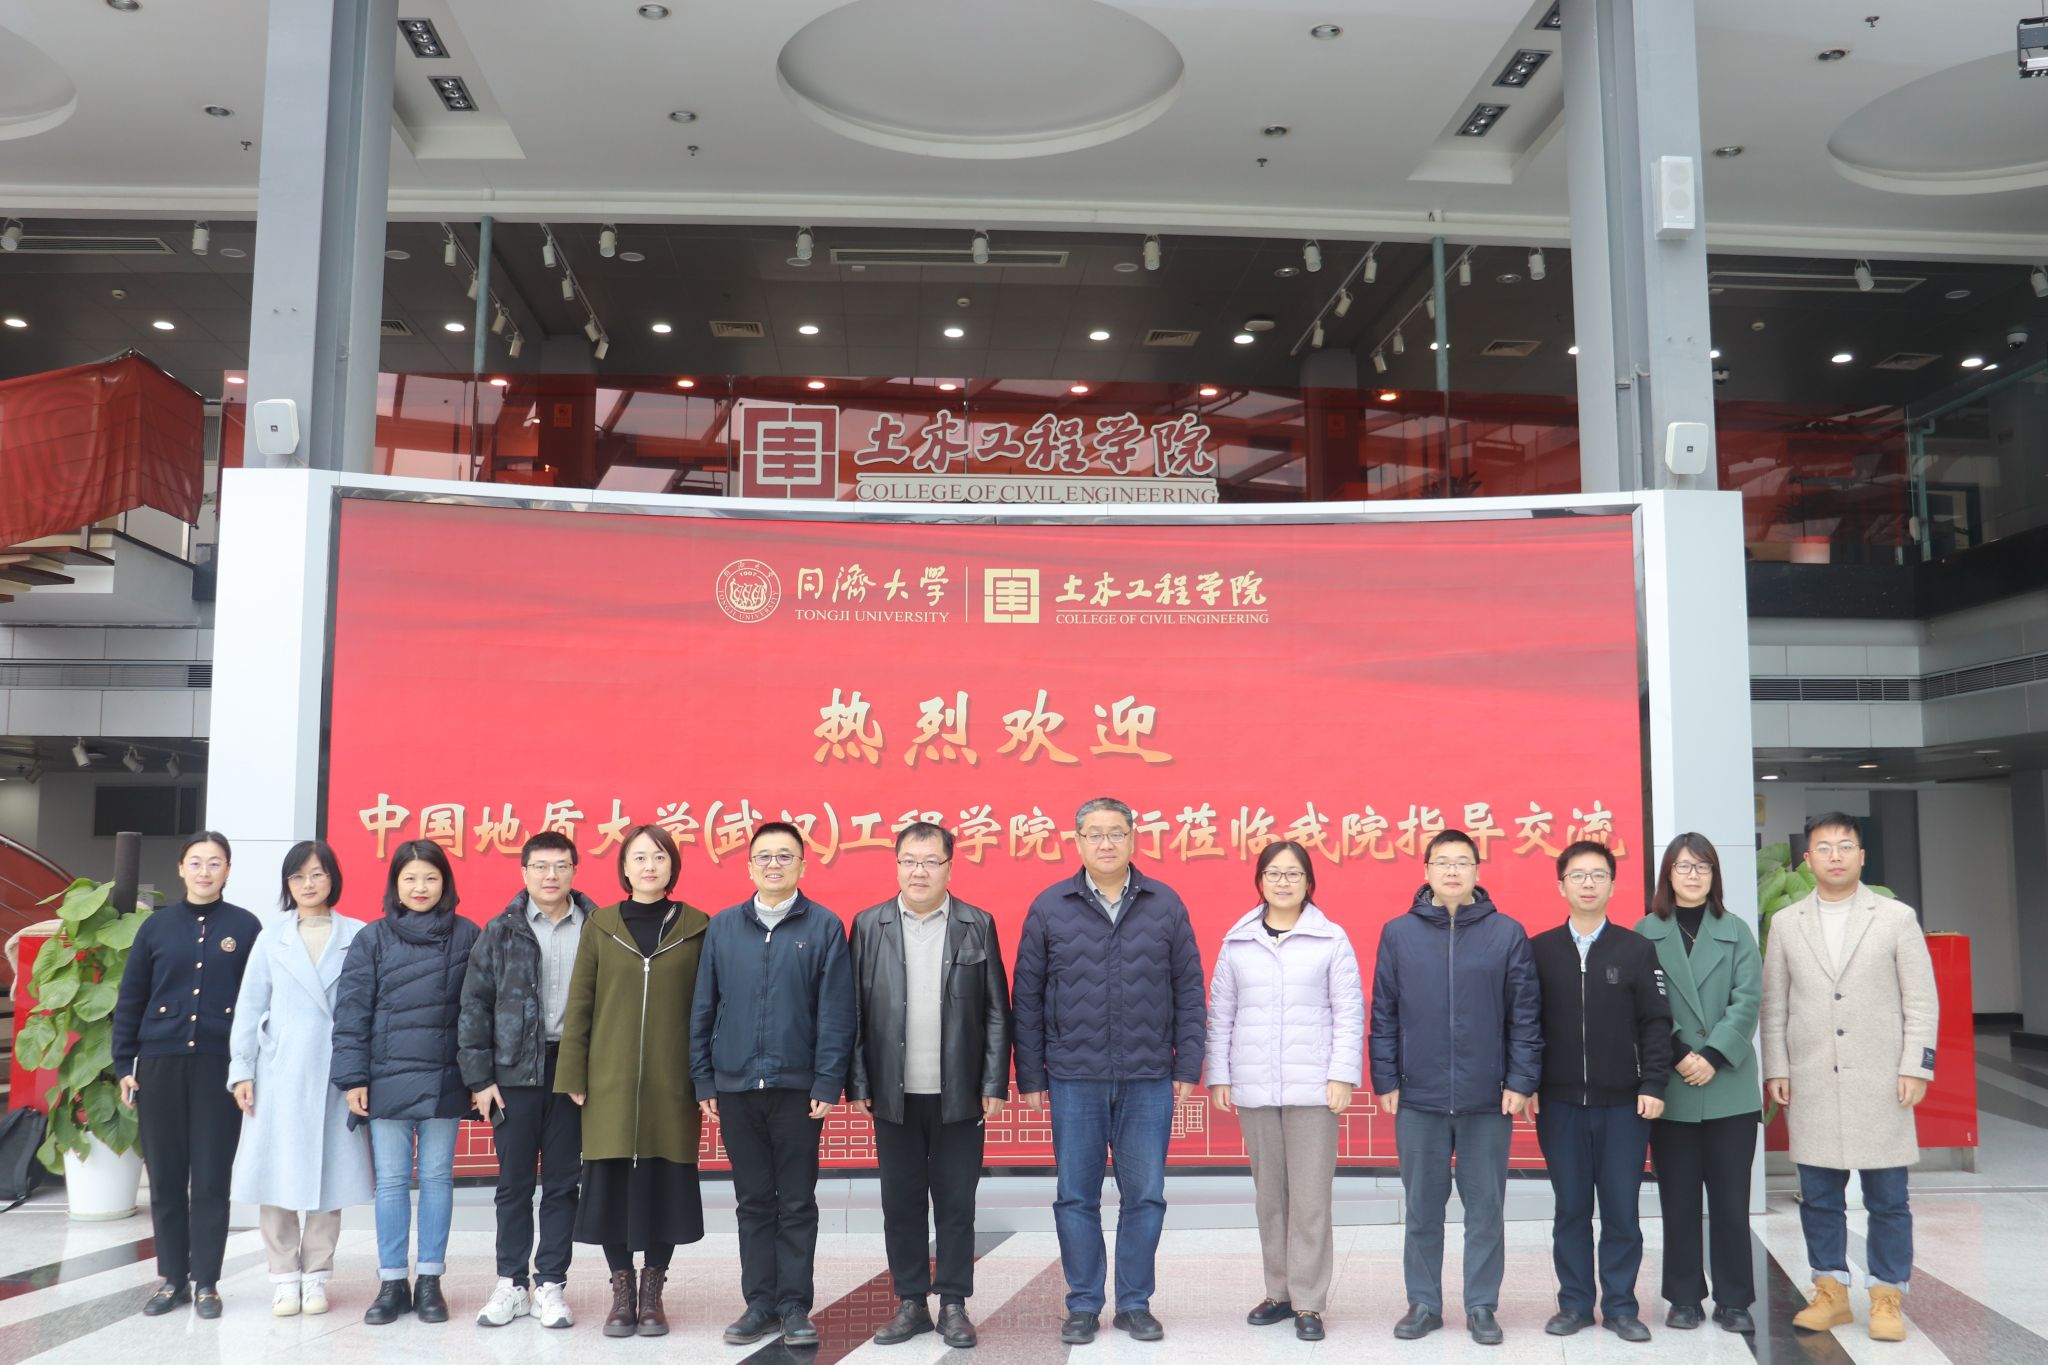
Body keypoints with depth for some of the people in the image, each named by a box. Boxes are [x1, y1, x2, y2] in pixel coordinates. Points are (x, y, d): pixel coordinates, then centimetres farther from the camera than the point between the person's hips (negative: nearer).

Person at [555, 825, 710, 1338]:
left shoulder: (697, 927, 3)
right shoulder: (600, 925, 5)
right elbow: (579, 1003, 5)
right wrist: (573, 1076, 0)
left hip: (672, 1082, -1)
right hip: (611, 1081, 1)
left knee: (665, 1183, 3)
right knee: (610, 1183, 2)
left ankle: (653, 1291, 17)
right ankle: (622, 1290, 18)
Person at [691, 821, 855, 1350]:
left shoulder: (824, 927, -1)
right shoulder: (722, 927, 7)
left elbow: (836, 1013, -4)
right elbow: (703, 1008, 9)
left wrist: (828, 1084, -9)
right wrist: (704, 1080, 5)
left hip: (797, 1088, -2)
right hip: (735, 1088, 3)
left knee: (797, 1203, 5)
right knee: (753, 1202, 11)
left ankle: (795, 1306, 15)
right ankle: (760, 1303, 21)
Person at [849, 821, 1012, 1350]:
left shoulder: (978, 925, 1)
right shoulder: (869, 925, 3)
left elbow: (996, 1011, 1)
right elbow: (854, 1010, 2)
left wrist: (995, 1084, -4)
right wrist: (857, 1084, -2)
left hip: (959, 1094, -1)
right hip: (894, 1094, 1)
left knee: (956, 1203, 7)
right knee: (900, 1203, 9)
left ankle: (953, 1304, 19)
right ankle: (910, 1302, 22)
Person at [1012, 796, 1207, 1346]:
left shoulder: (1165, 904, 3)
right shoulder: (1050, 907, 2)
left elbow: (1189, 990, 6)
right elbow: (1027, 997, 4)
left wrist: (1188, 1065, 1)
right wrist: (1030, 1075, 1)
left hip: (1149, 1079, 0)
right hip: (1073, 1078, 0)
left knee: (1144, 1195, 7)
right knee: (1076, 1197, 7)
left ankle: (1135, 1304, 21)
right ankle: (1083, 1306, 21)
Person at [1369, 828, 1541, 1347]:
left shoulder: (1507, 934, 0)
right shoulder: (1398, 934, 3)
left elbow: (1525, 1016, 1)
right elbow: (1384, 1015, 4)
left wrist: (1521, 1081, -4)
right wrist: (1385, 1080, 0)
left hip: (1488, 1100, -1)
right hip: (1418, 1098, 1)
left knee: (1485, 1209, 8)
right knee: (1423, 1209, 10)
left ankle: (1481, 1306, 21)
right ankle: (1423, 1303, 22)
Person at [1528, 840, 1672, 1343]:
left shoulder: (1637, 949, 1)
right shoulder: (1538, 950, 3)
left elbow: (1656, 1022, 0)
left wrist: (1653, 1085, -6)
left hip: (1624, 1104, 0)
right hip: (1559, 1103, 1)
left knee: (1621, 1209, 4)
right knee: (1571, 1208, 8)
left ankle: (1620, 1306, 17)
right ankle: (1574, 1303, 18)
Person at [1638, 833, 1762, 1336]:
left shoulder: (1736, 932, 7)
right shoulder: (1645, 935, 3)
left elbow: (1747, 1000, -2)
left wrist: (1714, 1056, -12)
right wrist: (1678, 1054, -14)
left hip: (1730, 1086, 1)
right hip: (1671, 1088, -1)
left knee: (1731, 1199, 4)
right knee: (1679, 1199, 6)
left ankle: (1733, 1299, 14)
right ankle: (1684, 1298, 16)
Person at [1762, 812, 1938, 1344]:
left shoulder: (1897, 917, 2)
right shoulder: (1786, 923, 8)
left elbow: (1921, 1000, 1)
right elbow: (1774, 1005, 9)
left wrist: (1915, 1067, -5)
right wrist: (1775, 1070, 4)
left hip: (1880, 1082, -2)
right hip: (1811, 1085, 2)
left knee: (1887, 1198, 3)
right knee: (1818, 1196, 7)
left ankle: (1887, 1296, 16)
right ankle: (1831, 1291, 18)